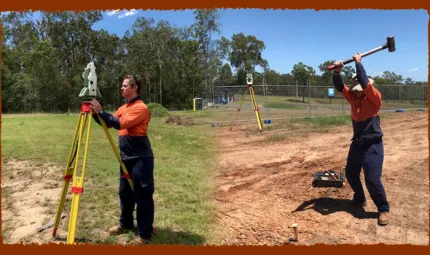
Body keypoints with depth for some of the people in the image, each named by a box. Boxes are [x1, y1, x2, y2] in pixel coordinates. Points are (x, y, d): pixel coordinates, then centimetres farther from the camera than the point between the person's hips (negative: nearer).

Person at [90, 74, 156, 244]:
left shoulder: (141, 108, -14)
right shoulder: (123, 108, 15)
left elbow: (120, 124, -24)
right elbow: (108, 123, 14)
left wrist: (100, 111, -19)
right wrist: (95, 113, 0)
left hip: (141, 158, -9)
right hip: (126, 158, 9)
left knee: (143, 196, -2)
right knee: (125, 193, 19)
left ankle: (145, 233, 8)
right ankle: (125, 224, 37)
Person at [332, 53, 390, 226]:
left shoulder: (375, 98, -13)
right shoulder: (353, 97, 4)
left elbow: (365, 83, -28)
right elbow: (340, 87, -5)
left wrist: (358, 63, -23)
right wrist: (337, 72, -22)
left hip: (373, 146, -7)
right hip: (356, 144, 7)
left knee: (372, 180, -9)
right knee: (350, 174, 16)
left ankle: (383, 209, 13)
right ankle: (359, 199, 40)